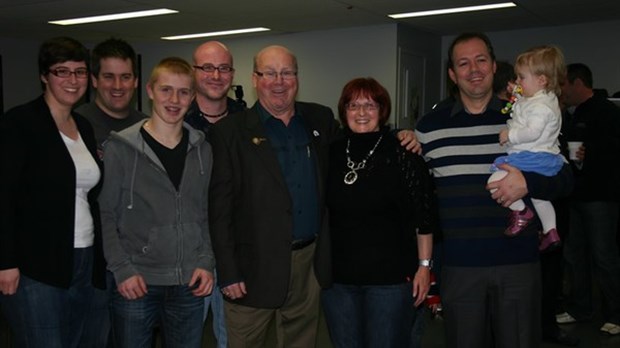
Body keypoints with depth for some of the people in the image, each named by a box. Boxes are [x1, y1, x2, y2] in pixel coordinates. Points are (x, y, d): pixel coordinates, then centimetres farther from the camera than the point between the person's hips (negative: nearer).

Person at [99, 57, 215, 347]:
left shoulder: (202, 149, 6)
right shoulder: (121, 147, -5)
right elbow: (104, 215, -3)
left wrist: (206, 261, 1)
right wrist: (122, 269, -10)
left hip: (190, 285, 3)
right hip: (136, 284, -3)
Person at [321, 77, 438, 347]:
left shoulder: (403, 155, -7)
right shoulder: (332, 154, 5)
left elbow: (424, 216, -5)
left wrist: (424, 265, -7)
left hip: (391, 277, -4)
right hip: (338, 276, 4)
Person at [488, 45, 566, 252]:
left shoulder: (541, 106, -20)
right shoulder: (543, 98, 13)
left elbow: (532, 132, -29)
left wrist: (509, 135, -19)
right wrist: (516, 94, 15)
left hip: (533, 158, -11)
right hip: (542, 158, 11)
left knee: (496, 181, -19)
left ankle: (521, 212, -7)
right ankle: (550, 231, 35)